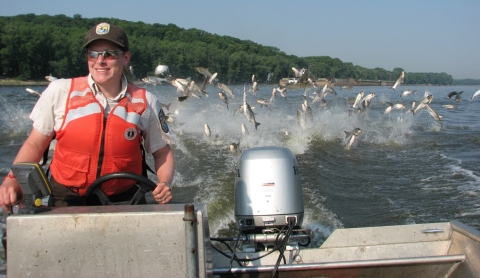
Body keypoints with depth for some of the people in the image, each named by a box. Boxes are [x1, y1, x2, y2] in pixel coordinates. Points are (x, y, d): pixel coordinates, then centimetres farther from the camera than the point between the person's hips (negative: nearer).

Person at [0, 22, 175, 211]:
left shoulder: (145, 102, -1)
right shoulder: (60, 91, -3)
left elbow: (163, 152, 10)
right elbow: (35, 145, 5)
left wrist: (164, 184, -8)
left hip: (123, 202, 1)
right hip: (66, 201, -1)